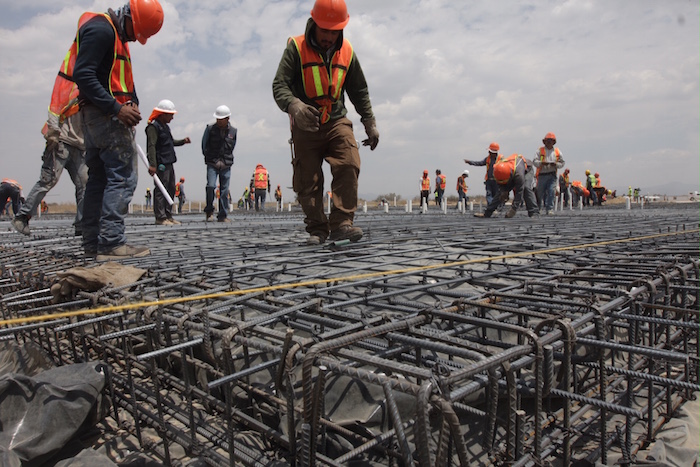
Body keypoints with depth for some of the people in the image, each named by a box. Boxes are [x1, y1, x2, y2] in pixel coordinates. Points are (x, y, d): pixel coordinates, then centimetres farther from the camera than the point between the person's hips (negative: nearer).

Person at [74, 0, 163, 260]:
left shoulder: (117, 36, 22)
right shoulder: (101, 29, -10)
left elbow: (122, 79, 22)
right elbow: (83, 75, -19)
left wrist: (133, 102, 3)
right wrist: (116, 108, -21)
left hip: (95, 115, 10)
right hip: (106, 114, -10)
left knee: (98, 178, 9)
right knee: (123, 176, -12)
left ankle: (93, 243, 14)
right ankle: (112, 243, -13)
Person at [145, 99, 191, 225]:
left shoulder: (165, 126, 20)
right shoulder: (153, 126, -11)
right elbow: (151, 146, -19)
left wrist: (182, 141, 17)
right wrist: (152, 164, -26)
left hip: (169, 163, 10)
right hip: (161, 164, -10)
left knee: (171, 189, 12)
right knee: (160, 190, -9)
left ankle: (168, 215, 19)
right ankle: (160, 218, -6)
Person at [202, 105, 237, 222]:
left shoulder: (233, 131, 4)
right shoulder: (210, 128, 0)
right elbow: (204, 146, 8)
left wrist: (225, 161, 11)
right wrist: (214, 160, 6)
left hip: (226, 165, 2)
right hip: (212, 164, -2)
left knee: (224, 190, 2)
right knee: (211, 186, -17)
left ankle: (223, 215, 11)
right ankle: (209, 212, 1)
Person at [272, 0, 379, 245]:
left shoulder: (347, 51, 7)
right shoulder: (296, 48, -5)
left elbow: (359, 91, 17)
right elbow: (279, 86, -15)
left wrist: (370, 123, 15)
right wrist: (294, 105, -36)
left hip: (337, 121, 2)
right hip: (306, 125, -2)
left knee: (349, 165, -21)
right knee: (308, 180, -2)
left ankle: (341, 223, -19)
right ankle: (317, 229, 11)